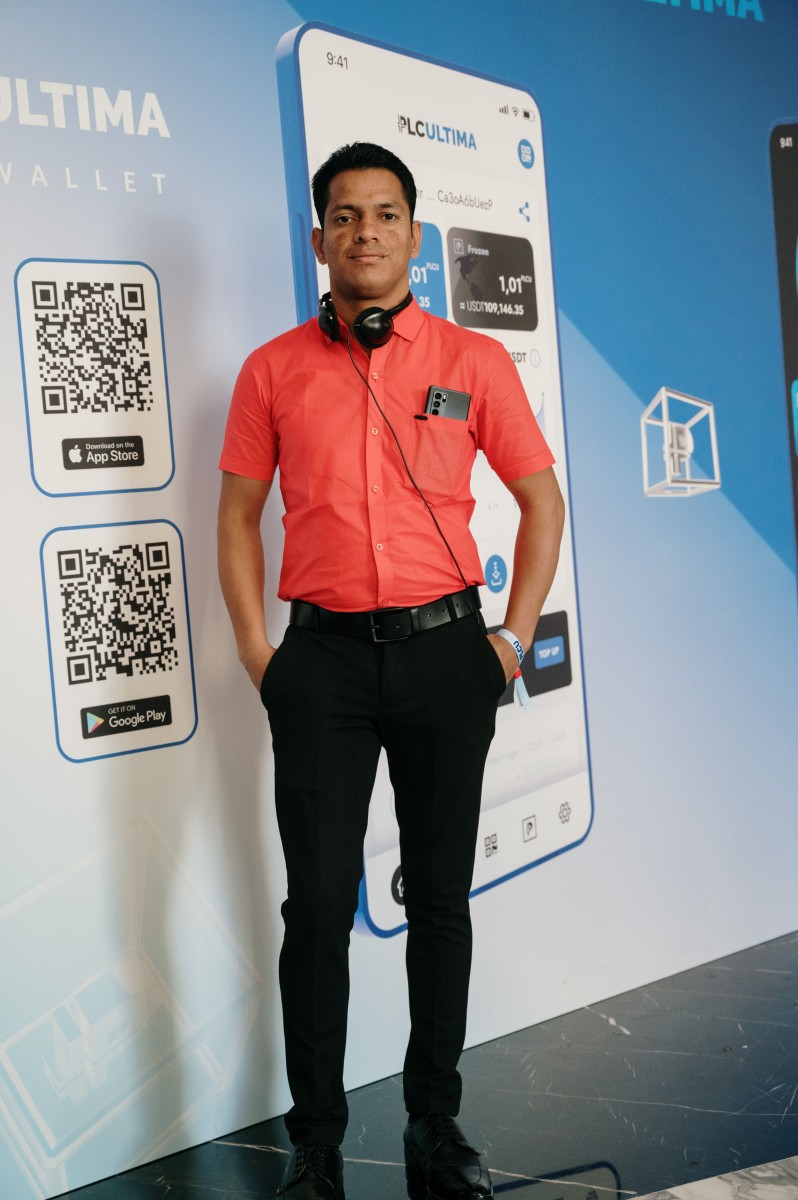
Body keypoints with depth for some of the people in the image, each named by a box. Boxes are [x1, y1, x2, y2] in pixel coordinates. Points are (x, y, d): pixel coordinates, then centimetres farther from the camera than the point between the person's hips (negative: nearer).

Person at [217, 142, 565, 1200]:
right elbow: (239, 513, 10)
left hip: (444, 648, 1)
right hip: (323, 655, 0)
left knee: (441, 898, 9)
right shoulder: (274, 370, 6)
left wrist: (514, 638, 3)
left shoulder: (474, 361, 5)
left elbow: (541, 498, 10)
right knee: (319, 903, 1)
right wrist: (256, 650, 1)